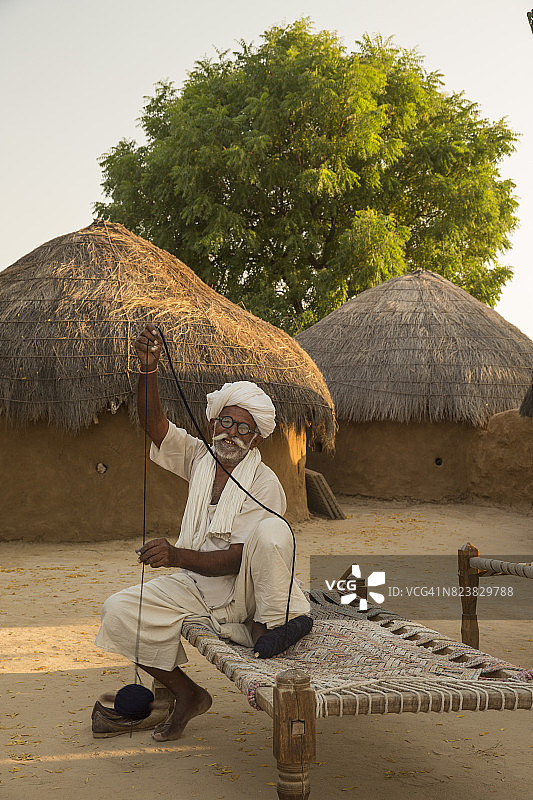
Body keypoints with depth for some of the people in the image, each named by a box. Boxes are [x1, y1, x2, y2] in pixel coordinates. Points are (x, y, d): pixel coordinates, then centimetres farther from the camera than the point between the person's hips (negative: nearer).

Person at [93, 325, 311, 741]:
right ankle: (187, 695, 3)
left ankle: (267, 624, -15)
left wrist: (177, 555, -35)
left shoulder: (263, 482, -13)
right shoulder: (200, 457, 5)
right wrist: (148, 370, -25)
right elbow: (155, 424, -9)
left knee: (272, 530, -36)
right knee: (119, 612, -14)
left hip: (244, 588, -6)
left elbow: (235, 558, -21)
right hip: (196, 585, 6)